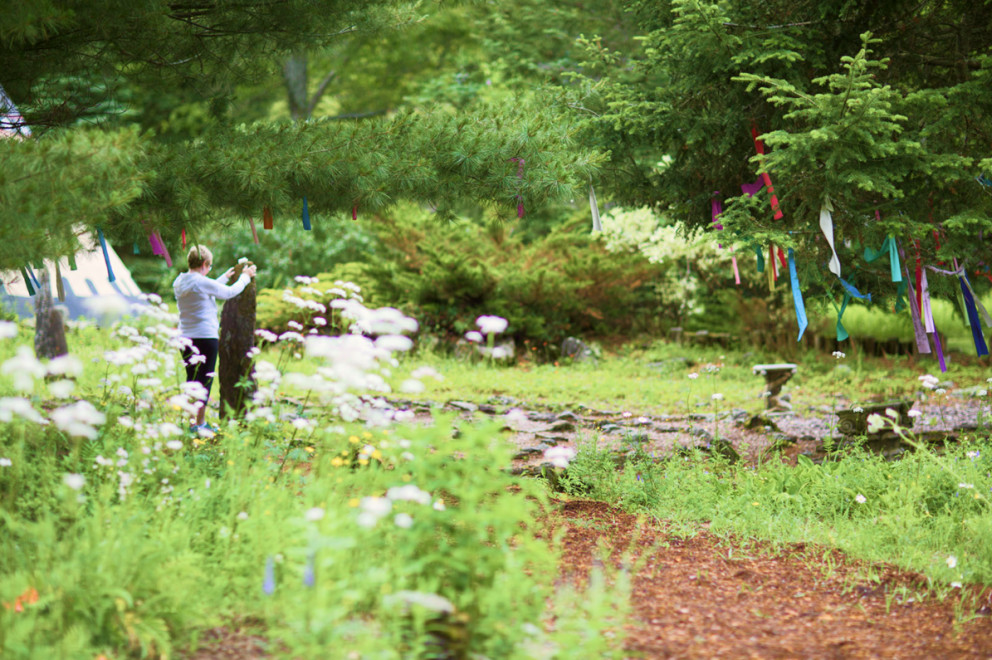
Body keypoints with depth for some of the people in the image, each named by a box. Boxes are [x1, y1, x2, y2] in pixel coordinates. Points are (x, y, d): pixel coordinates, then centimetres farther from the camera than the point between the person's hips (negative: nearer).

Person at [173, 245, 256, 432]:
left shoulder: (179, 282, 7)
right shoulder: (202, 282, -15)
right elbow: (229, 292, -3)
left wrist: (225, 277, 34)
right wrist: (245, 277, 13)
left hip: (185, 337, 7)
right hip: (206, 337, -7)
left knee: (191, 379, 14)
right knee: (205, 380, 1)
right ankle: (200, 422, 4)